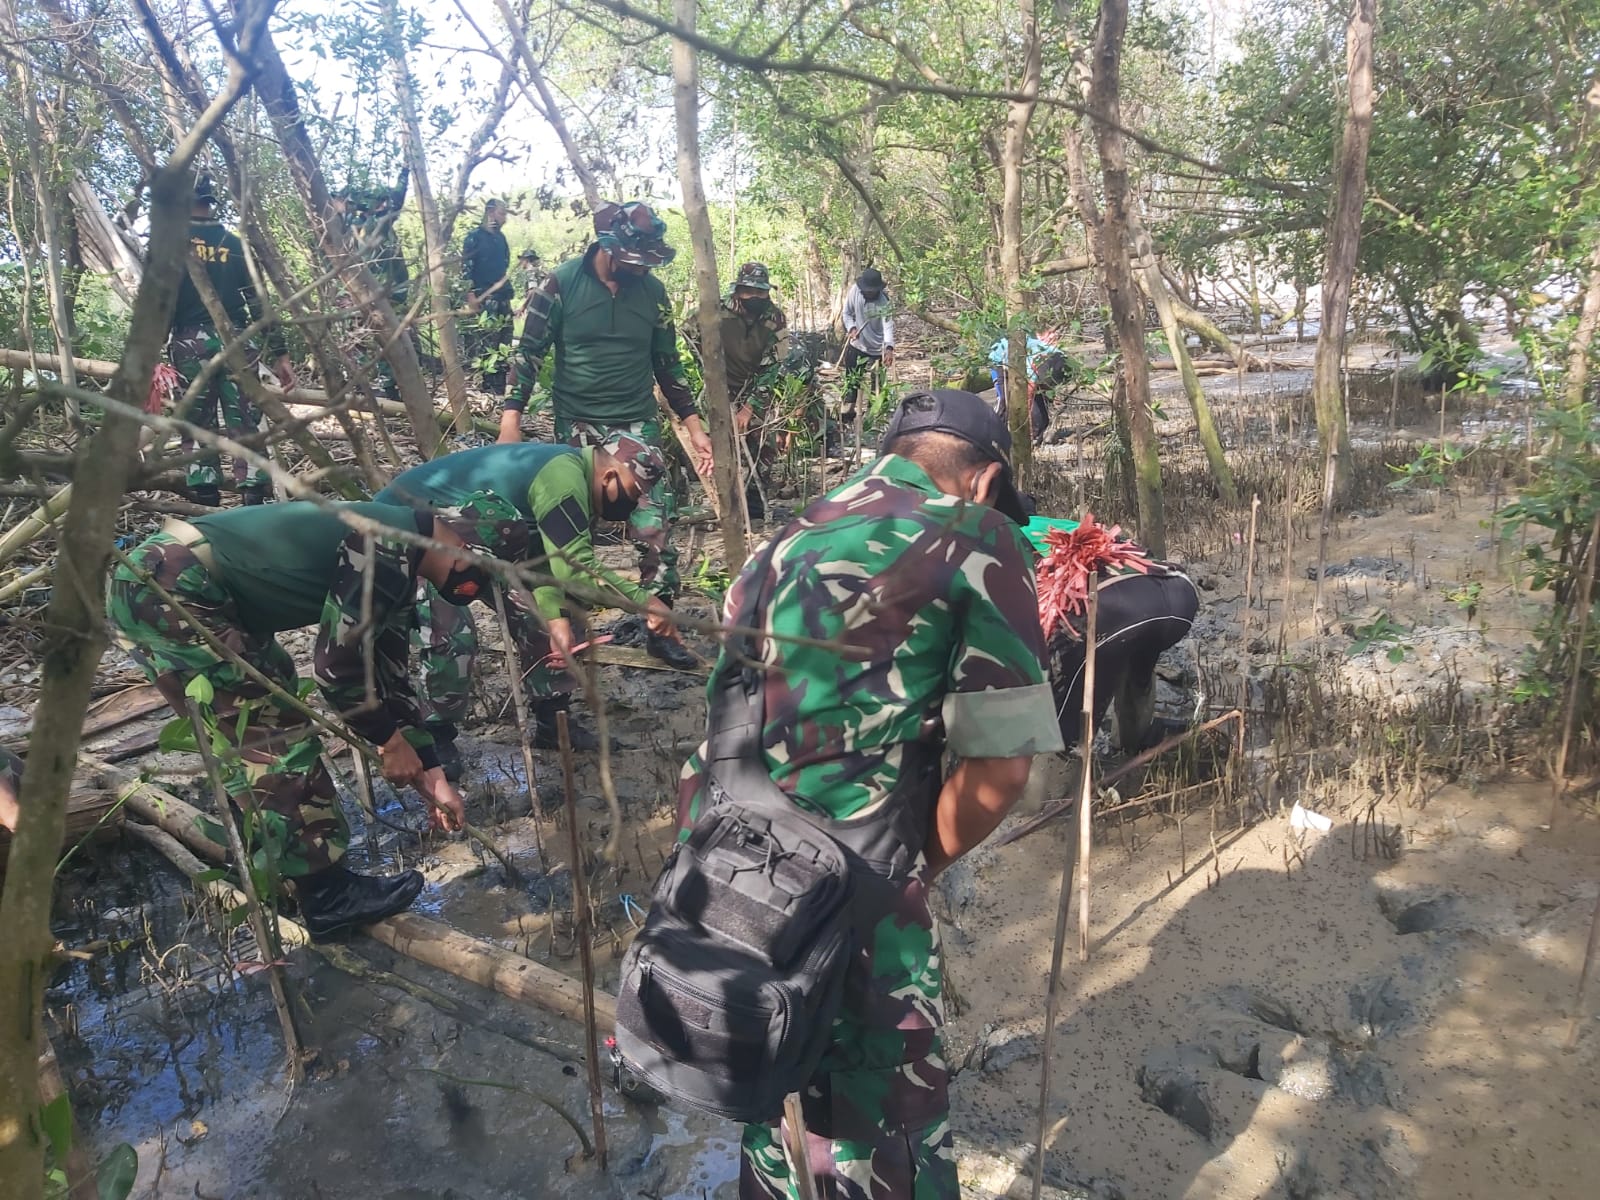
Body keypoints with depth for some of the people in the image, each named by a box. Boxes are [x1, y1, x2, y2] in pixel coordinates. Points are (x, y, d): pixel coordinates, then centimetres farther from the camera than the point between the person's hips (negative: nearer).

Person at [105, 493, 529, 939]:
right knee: (277, 735, -7)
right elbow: (338, 664, -18)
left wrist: (433, 776, 19)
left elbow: (387, 675, 18)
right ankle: (327, 895, 2)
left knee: (252, 732, 19)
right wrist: (390, 740, -2)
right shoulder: (385, 546, -19)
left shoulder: (395, 565, 12)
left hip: (162, 589, 11)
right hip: (165, 589, -11)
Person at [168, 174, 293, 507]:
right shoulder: (236, 245, 12)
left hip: (190, 344, -2)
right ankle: (255, 502, -4)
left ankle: (206, 506, -1)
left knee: (198, 428, 1)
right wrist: (279, 353, 7)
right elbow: (259, 302, 6)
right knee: (245, 426, 2)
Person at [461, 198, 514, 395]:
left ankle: (498, 388, 11)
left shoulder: (501, 238, 17)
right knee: (481, 343, -10)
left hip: (502, 297, 7)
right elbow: (466, 267, -9)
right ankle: (482, 387, -8)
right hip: (482, 299, -7)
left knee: (502, 345, 6)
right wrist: (471, 295, -17)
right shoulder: (474, 237, -3)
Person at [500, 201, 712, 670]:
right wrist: (511, 417, -8)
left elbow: (667, 363, 12)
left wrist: (694, 427, 9)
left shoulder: (651, 290, 4)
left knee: (655, 527, -6)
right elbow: (529, 351, -1)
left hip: (638, 425, 2)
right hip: (576, 427, -2)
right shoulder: (562, 284, -5)